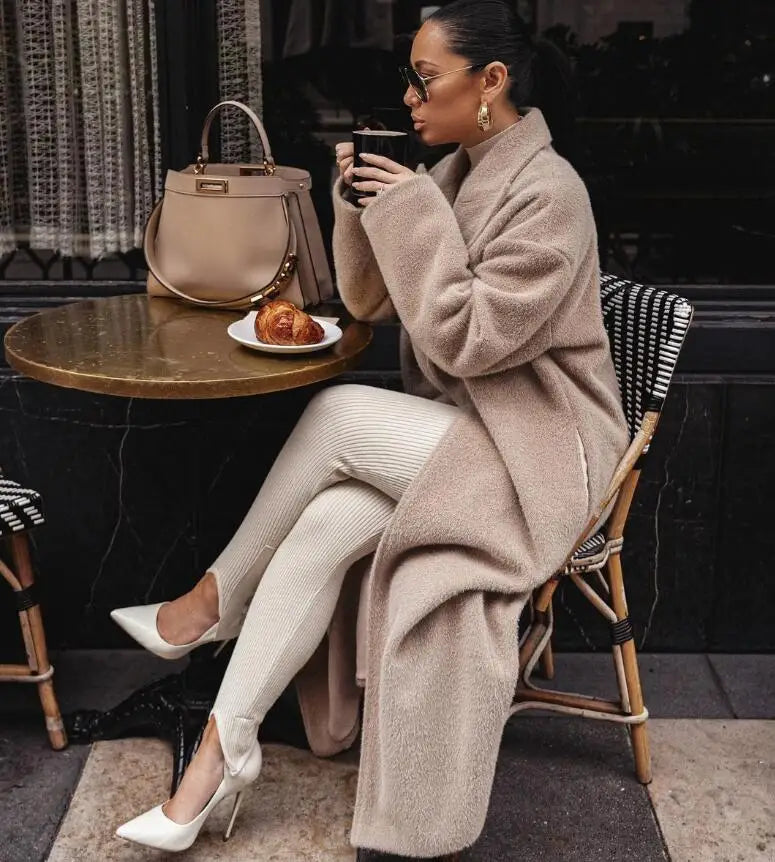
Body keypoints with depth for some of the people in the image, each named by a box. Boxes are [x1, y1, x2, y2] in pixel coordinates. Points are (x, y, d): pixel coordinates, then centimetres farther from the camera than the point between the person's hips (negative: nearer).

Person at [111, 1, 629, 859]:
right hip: (460, 430, 7)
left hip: (539, 445, -7)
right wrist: (359, 205, -6)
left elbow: (466, 339, -22)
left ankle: (214, 599, -4)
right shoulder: (453, 174, 9)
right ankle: (224, 744, -10)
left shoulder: (548, 191, -16)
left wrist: (410, 211, -19)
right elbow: (367, 302, 10)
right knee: (323, 525, -18)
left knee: (335, 415, -23)